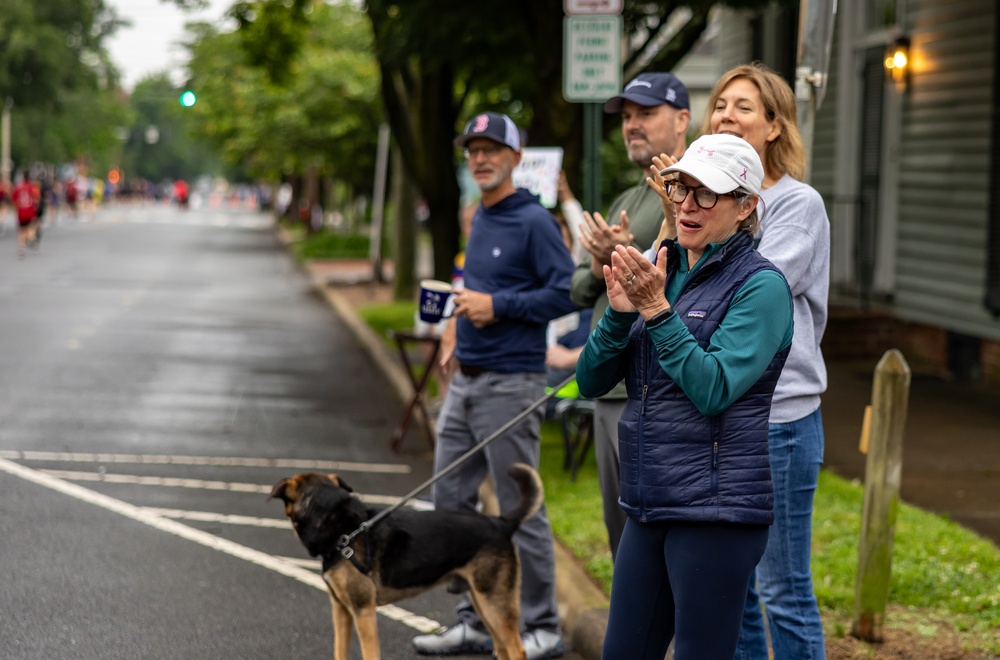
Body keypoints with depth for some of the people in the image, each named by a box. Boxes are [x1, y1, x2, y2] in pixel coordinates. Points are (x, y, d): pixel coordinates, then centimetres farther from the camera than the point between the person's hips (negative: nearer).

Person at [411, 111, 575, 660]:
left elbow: (566, 291, -16)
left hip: (510, 383, -9)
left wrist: (497, 306, -19)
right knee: (450, 501, 10)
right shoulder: (480, 219, 15)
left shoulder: (533, 220, -11)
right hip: (465, 383, 9)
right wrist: (459, 317, 13)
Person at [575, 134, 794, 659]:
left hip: (717, 507, -7)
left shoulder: (760, 285, -8)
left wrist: (656, 311, -21)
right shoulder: (659, 272, 12)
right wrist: (619, 312, -9)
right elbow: (591, 381, 8)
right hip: (650, 506, 7)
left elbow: (713, 390, -19)